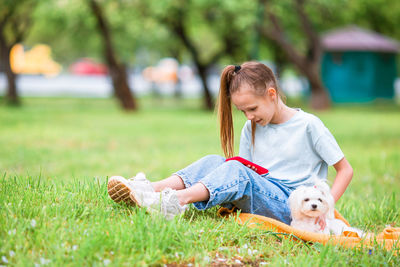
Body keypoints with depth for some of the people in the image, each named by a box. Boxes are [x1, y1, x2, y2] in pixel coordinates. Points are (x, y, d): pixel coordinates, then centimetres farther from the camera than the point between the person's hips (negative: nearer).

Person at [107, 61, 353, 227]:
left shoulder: (308, 125, -2)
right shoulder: (251, 129, 15)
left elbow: (346, 170, 0)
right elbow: (248, 174, 14)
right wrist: (229, 201, -6)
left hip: (291, 207, -5)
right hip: (258, 199, 5)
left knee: (235, 168, -29)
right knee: (213, 162, -15)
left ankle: (178, 199, -50)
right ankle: (150, 190, -35)